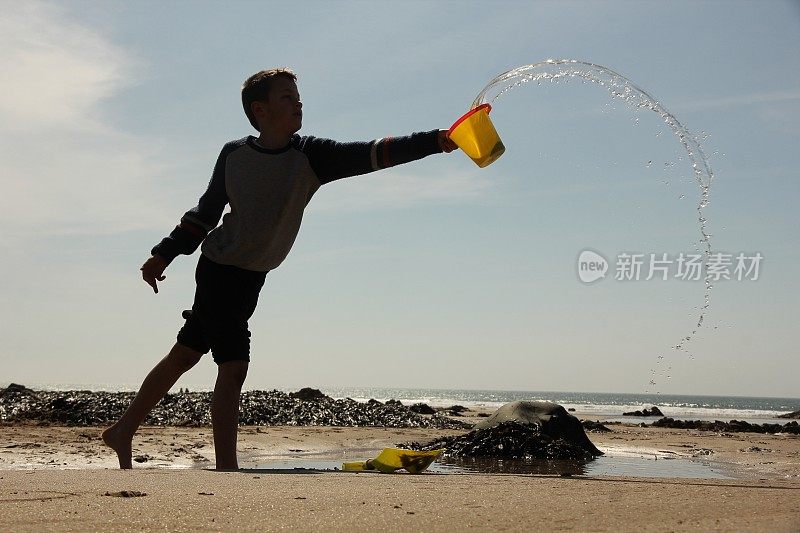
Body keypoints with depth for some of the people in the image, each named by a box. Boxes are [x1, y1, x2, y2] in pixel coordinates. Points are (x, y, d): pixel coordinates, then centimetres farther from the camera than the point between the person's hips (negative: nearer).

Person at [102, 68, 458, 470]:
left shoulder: (310, 156, -6)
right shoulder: (233, 154, -6)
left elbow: (371, 155, -19)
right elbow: (207, 211, 7)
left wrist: (434, 141, -29)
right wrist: (165, 254, 13)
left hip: (251, 278, 4)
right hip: (220, 269, -4)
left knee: (184, 356, 15)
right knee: (234, 366, -11)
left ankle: (123, 430, 30)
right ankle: (226, 469, -7)